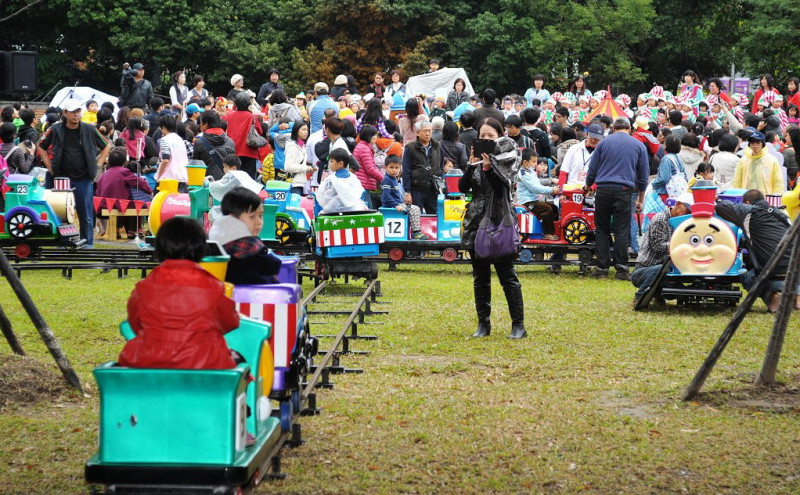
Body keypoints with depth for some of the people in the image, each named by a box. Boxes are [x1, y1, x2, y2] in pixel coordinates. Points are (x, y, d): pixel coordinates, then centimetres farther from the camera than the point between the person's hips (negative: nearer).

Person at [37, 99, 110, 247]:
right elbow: (41, 146, 14)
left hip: (84, 179, 0)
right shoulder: (55, 130, 0)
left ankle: (88, 245, 8)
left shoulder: (90, 130, 2)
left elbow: (106, 146, 14)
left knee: (86, 216, 1)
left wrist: (98, 164, 6)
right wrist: (49, 166, 6)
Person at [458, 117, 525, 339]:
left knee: (507, 275, -4)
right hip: (477, 222, 4)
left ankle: (518, 324, 0)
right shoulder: (476, 158, 10)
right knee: (480, 277, 7)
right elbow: (463, 187, -1)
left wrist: (490, 164, -27)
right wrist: (472, 165, -15)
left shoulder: (507, 158, 2)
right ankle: (483, 323, 14)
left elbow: (505, 182, -15)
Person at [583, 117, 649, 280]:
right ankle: (621, 268, -5)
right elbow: (643, 175, 14)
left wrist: (588, 186, 31)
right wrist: (640, 200, 22)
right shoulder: (639, 146, 11)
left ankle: (602, 268, 5)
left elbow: (592, 169, 12)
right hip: (624, 191, 0)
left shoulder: (604, 142, 9)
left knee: (602, 230, 7)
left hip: (603, 189, 0)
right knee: (622, 231, 0)